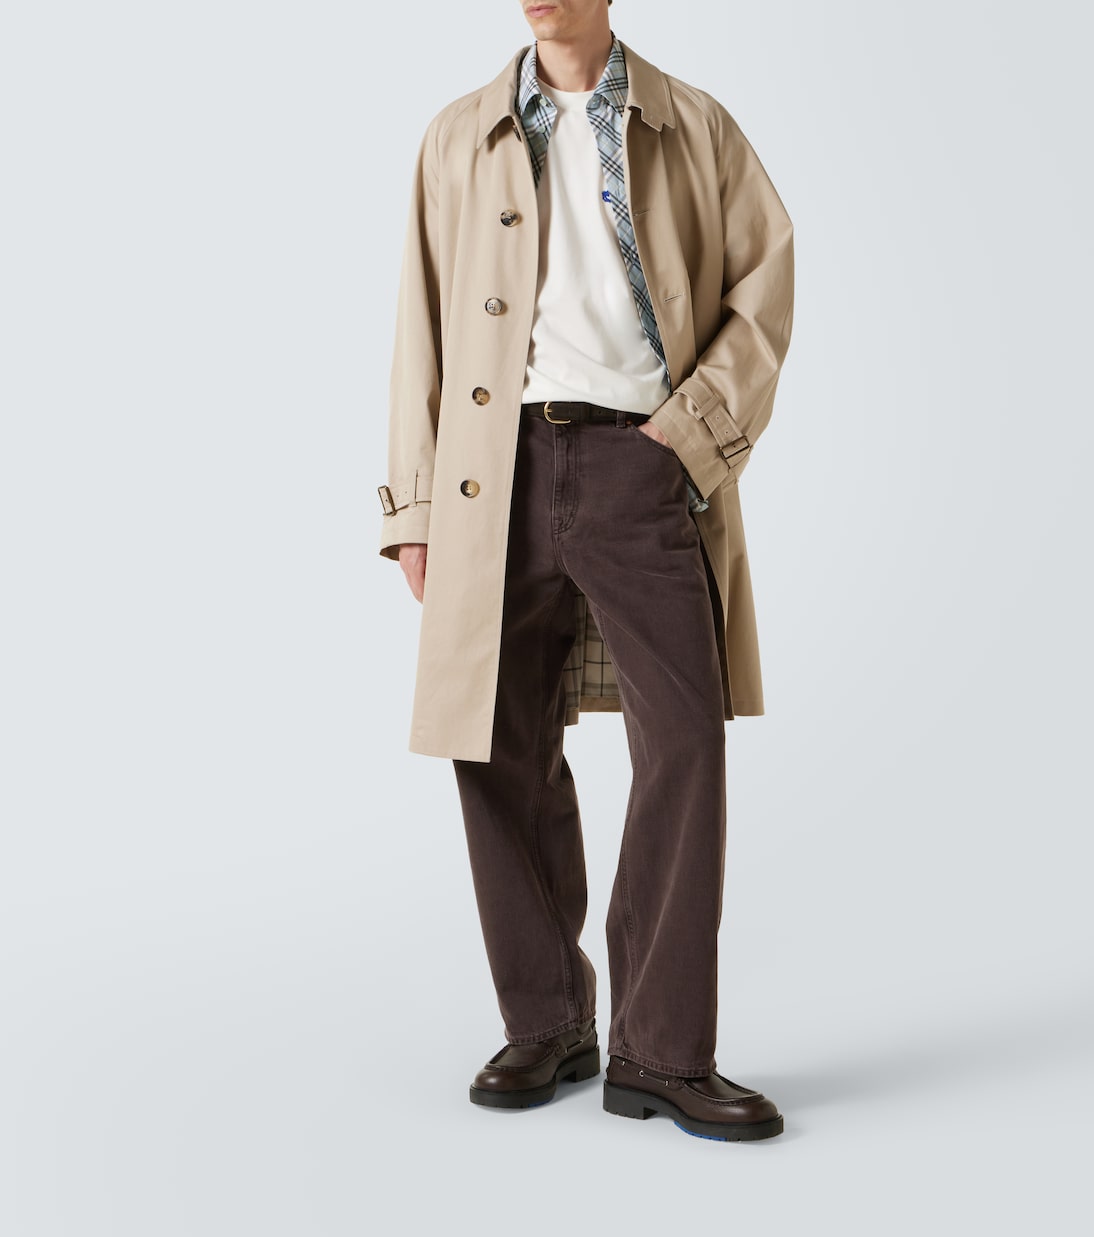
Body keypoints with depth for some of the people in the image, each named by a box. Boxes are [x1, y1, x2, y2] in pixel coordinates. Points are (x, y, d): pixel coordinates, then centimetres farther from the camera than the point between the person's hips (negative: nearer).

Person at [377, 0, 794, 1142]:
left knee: (682, 742, -10)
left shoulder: (694, 128, 13)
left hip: (641, 460, -1)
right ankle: (547, 1025, 19)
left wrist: (698, 422, -5)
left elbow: (766, 279, 9)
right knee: (504, 755, 3)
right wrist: (415, 505, 7)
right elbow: (422, 330, 13)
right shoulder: (458, 140, 16)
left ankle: (661, 1053, 0)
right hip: (501, 473, 2)